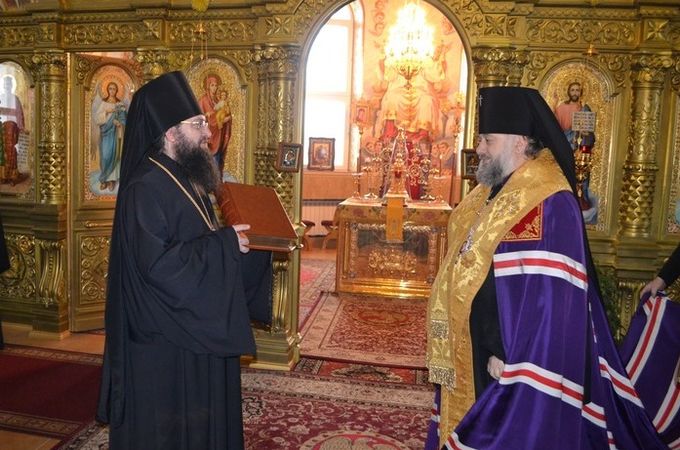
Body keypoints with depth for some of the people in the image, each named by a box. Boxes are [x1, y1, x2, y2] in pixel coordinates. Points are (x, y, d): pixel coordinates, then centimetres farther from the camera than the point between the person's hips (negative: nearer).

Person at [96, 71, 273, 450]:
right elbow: (157, 265, -28)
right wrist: (224, 243, -24)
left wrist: (238, 239, 2)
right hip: (164, 340, -9)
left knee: (201, 418, 21)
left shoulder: (185, 178, 9)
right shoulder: (146, 188, -21)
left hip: (196, 331, 9)